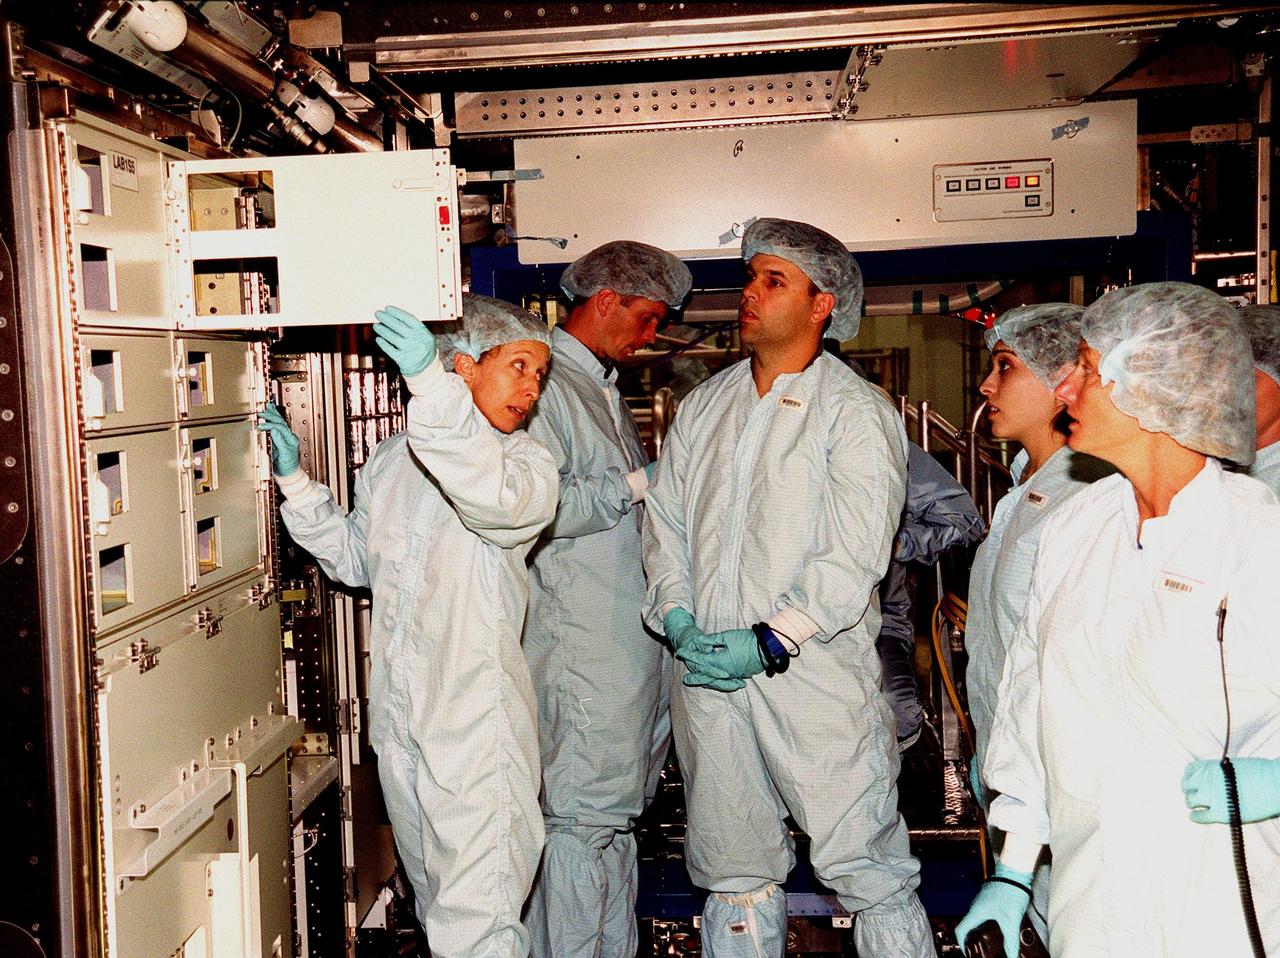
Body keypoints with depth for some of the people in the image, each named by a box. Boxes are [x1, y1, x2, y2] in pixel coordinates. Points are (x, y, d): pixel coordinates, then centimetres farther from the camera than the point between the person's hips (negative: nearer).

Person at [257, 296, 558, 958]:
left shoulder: (525, 460, -6)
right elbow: (355, 559, 20)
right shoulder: (391, 460, 11)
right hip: (397, 717, 6)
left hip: (477, 724, -6)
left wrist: (430, 384, -40)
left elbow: (498, 500, -31)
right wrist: (294, 482, 10)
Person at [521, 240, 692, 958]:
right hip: (581, 646, -10)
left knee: (617, 814, 16)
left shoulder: (604, 384, 20)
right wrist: (638, 483, -16)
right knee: (583, 817, -3)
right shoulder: (544, 383, -12)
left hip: (634, 635, 10)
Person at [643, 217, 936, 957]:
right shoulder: (703, 407, 14)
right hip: (707, 673, 5)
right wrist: (679, 619, -2)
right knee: (734, 868, 15)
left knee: (867, 868, 0)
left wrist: (771, 641, -17)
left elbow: (856, 554, -11)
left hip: (815, 674, -5)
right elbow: (665, 521, 13)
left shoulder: (856, 410, -3)